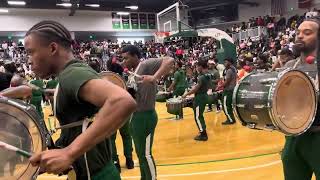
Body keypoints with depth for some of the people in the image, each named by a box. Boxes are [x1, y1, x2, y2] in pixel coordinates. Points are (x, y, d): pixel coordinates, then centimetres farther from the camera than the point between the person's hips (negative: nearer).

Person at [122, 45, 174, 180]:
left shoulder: (146, 65, -14)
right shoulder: (133, 73, 13)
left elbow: (169, 61, -28)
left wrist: (154, 78, -39)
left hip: (145, 116, -10)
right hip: (135, 116, 10)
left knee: (146, 154, 2)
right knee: (140, 153, 21)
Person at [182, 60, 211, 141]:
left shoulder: (202, 77, -22)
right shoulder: (209, 75, 7)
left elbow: (195, 89, -21)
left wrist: (186, 94, -11)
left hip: (200, 97, -10)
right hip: (204, 96, 10)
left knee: (197, 117, -1)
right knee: (200, 115, 21)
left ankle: (203, 135, 4)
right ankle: (203, 131, 30)